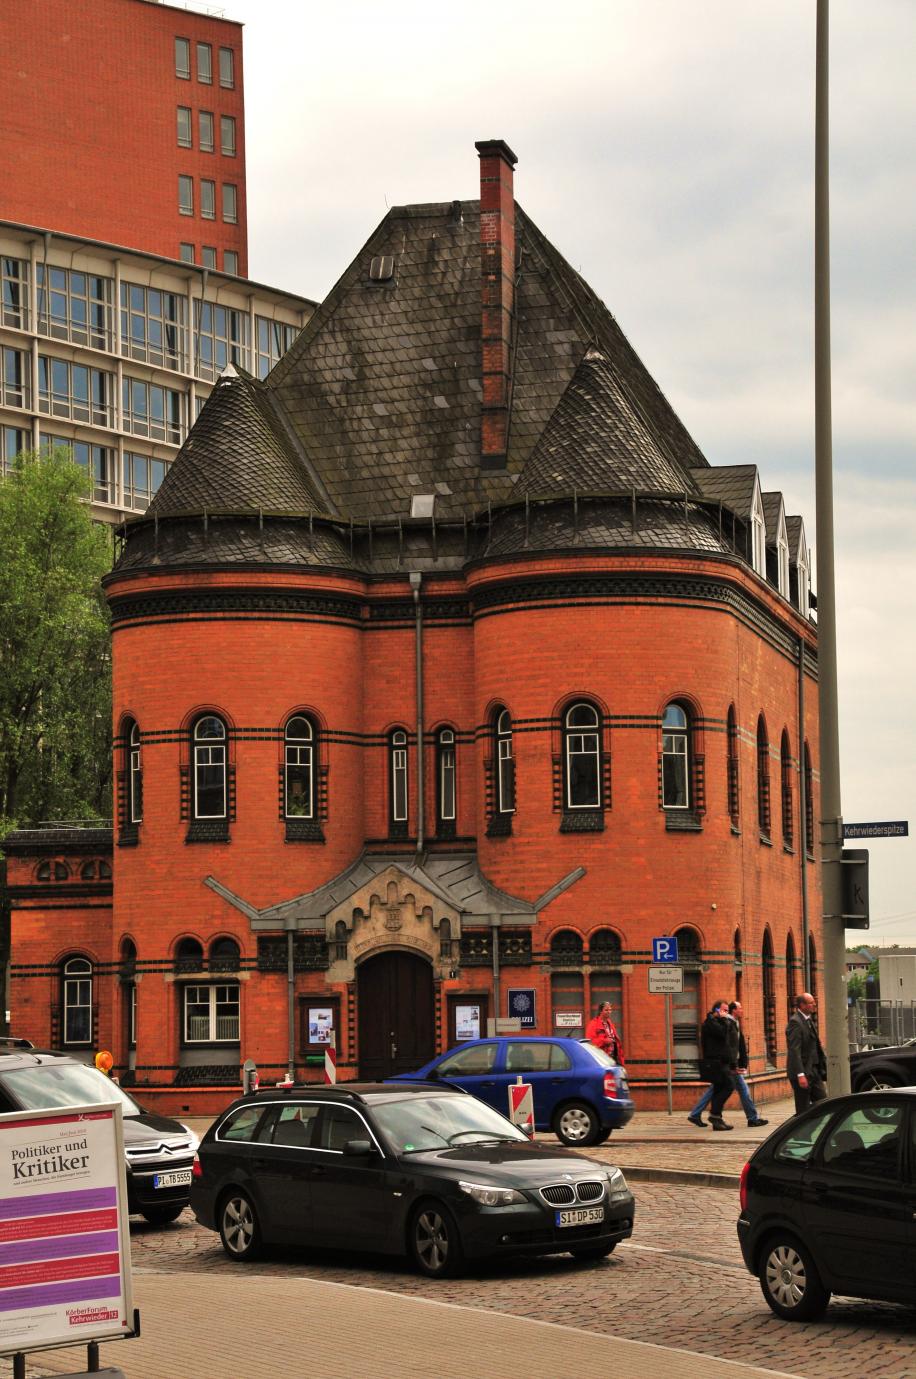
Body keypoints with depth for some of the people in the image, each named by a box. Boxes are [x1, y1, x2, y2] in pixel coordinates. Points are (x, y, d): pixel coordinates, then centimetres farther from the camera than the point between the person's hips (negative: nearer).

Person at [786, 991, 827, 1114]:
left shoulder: (809, 1020, 14)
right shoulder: (795, 1023, -16)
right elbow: (794, 1051, -22)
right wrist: (800, 1075, -26)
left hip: (814, 1071, 9)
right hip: (802, 1072, -9)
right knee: (803, 1109, -2)